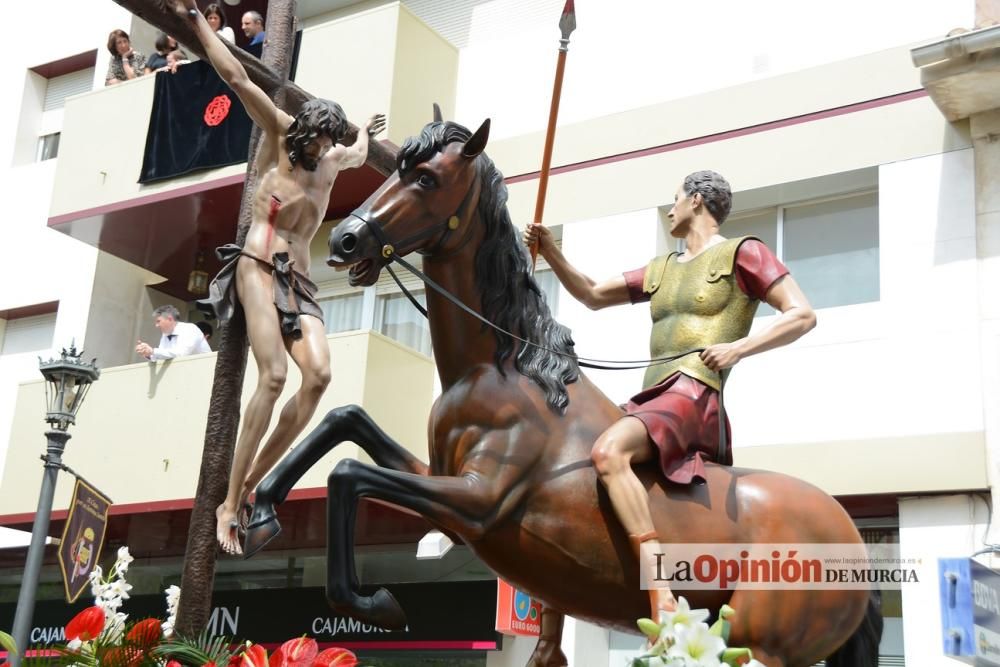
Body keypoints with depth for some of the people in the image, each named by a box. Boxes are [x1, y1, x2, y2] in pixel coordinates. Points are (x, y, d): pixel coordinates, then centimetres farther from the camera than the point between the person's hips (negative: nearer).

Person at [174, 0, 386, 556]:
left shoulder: (334, 160, 22)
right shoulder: (279, 134, 6)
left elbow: (360, 154, 48)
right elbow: (238, 79, -1)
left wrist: (369, 134, 65)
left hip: (300, 282, 6)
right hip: (259, 268, -6)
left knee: (319, 373, -20)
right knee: (274, 376, -23)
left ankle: (252, 485, -13)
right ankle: (229, 503, -19)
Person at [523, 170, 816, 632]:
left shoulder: (742, 253, 4)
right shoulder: (661, 269, 25)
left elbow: (802, 315, -2)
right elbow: (592, 297, 28)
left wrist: (738, 348, -16)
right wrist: (550, 253, 13)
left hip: (694, 394, -9)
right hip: (650, 398, 9)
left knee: (608, 452, -36)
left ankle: (663, 600, -41)